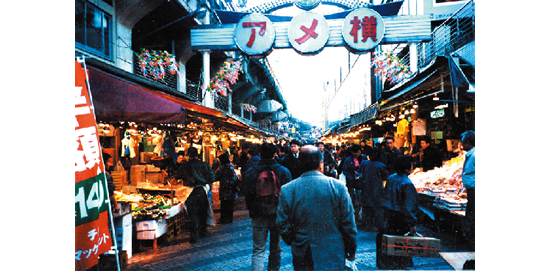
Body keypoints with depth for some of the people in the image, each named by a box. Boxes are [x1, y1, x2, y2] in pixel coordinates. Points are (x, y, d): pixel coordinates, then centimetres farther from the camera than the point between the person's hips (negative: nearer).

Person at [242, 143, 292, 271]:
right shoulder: (284, 171, -5)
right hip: (277, 216, 0)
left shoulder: (250, 172, -4)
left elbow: (247, 195, 2)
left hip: (259, 217, 0)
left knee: (258, 251, 4)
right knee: (275, 250, 16)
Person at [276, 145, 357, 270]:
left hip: (302, 257, 1)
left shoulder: (287, 189, -7)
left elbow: (282, 225, -4)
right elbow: (348, 223, -6)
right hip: (333, 257, -1)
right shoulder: (338, 186, -10)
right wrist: (351, 250, 7)